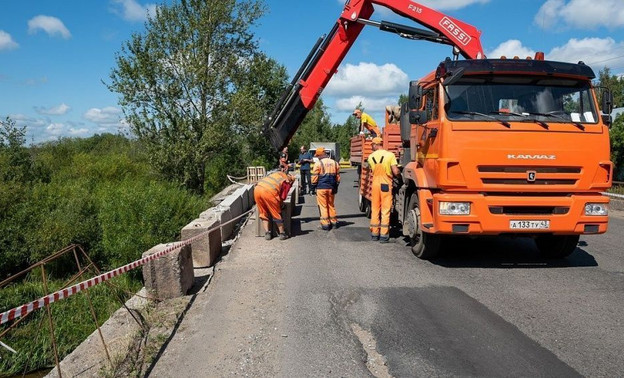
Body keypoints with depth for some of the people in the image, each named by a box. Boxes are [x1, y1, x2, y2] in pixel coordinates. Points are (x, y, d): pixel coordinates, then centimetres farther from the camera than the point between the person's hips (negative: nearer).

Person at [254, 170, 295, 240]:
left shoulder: (279, 173, 30)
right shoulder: (288, 181, 15)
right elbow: (283, 197, 11)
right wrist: (279, 204, 30)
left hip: (257, 188, 5)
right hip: (269, 191, -5)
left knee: (263, 213, 19)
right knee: (277, 213, 12)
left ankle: (267, 233, 16)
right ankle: (282, 234, 21)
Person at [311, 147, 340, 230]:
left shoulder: (318, 164, -8)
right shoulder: (335, 163, 9)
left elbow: (314, 177, -8)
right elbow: (338, 177, 13)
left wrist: (313, 186, 4)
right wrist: (335, 187, 20)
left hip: (321, 188, -5)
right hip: (331, 188, 5)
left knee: (323, 206, 2)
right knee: (331, 205, 17)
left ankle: (325, 224, 2)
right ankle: (334, 221, 22)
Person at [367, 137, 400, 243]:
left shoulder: (371, 157, 1)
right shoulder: (390, 155, -8)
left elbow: (372, 169, 6)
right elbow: (395, 172, -12)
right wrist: (399, 173, 10)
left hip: (375, 184, 3)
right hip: (386, 184, -3)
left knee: (375, 210, 12)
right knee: (385, 210, 2)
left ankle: (374, 233, 18)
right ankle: (384, 235, 2)